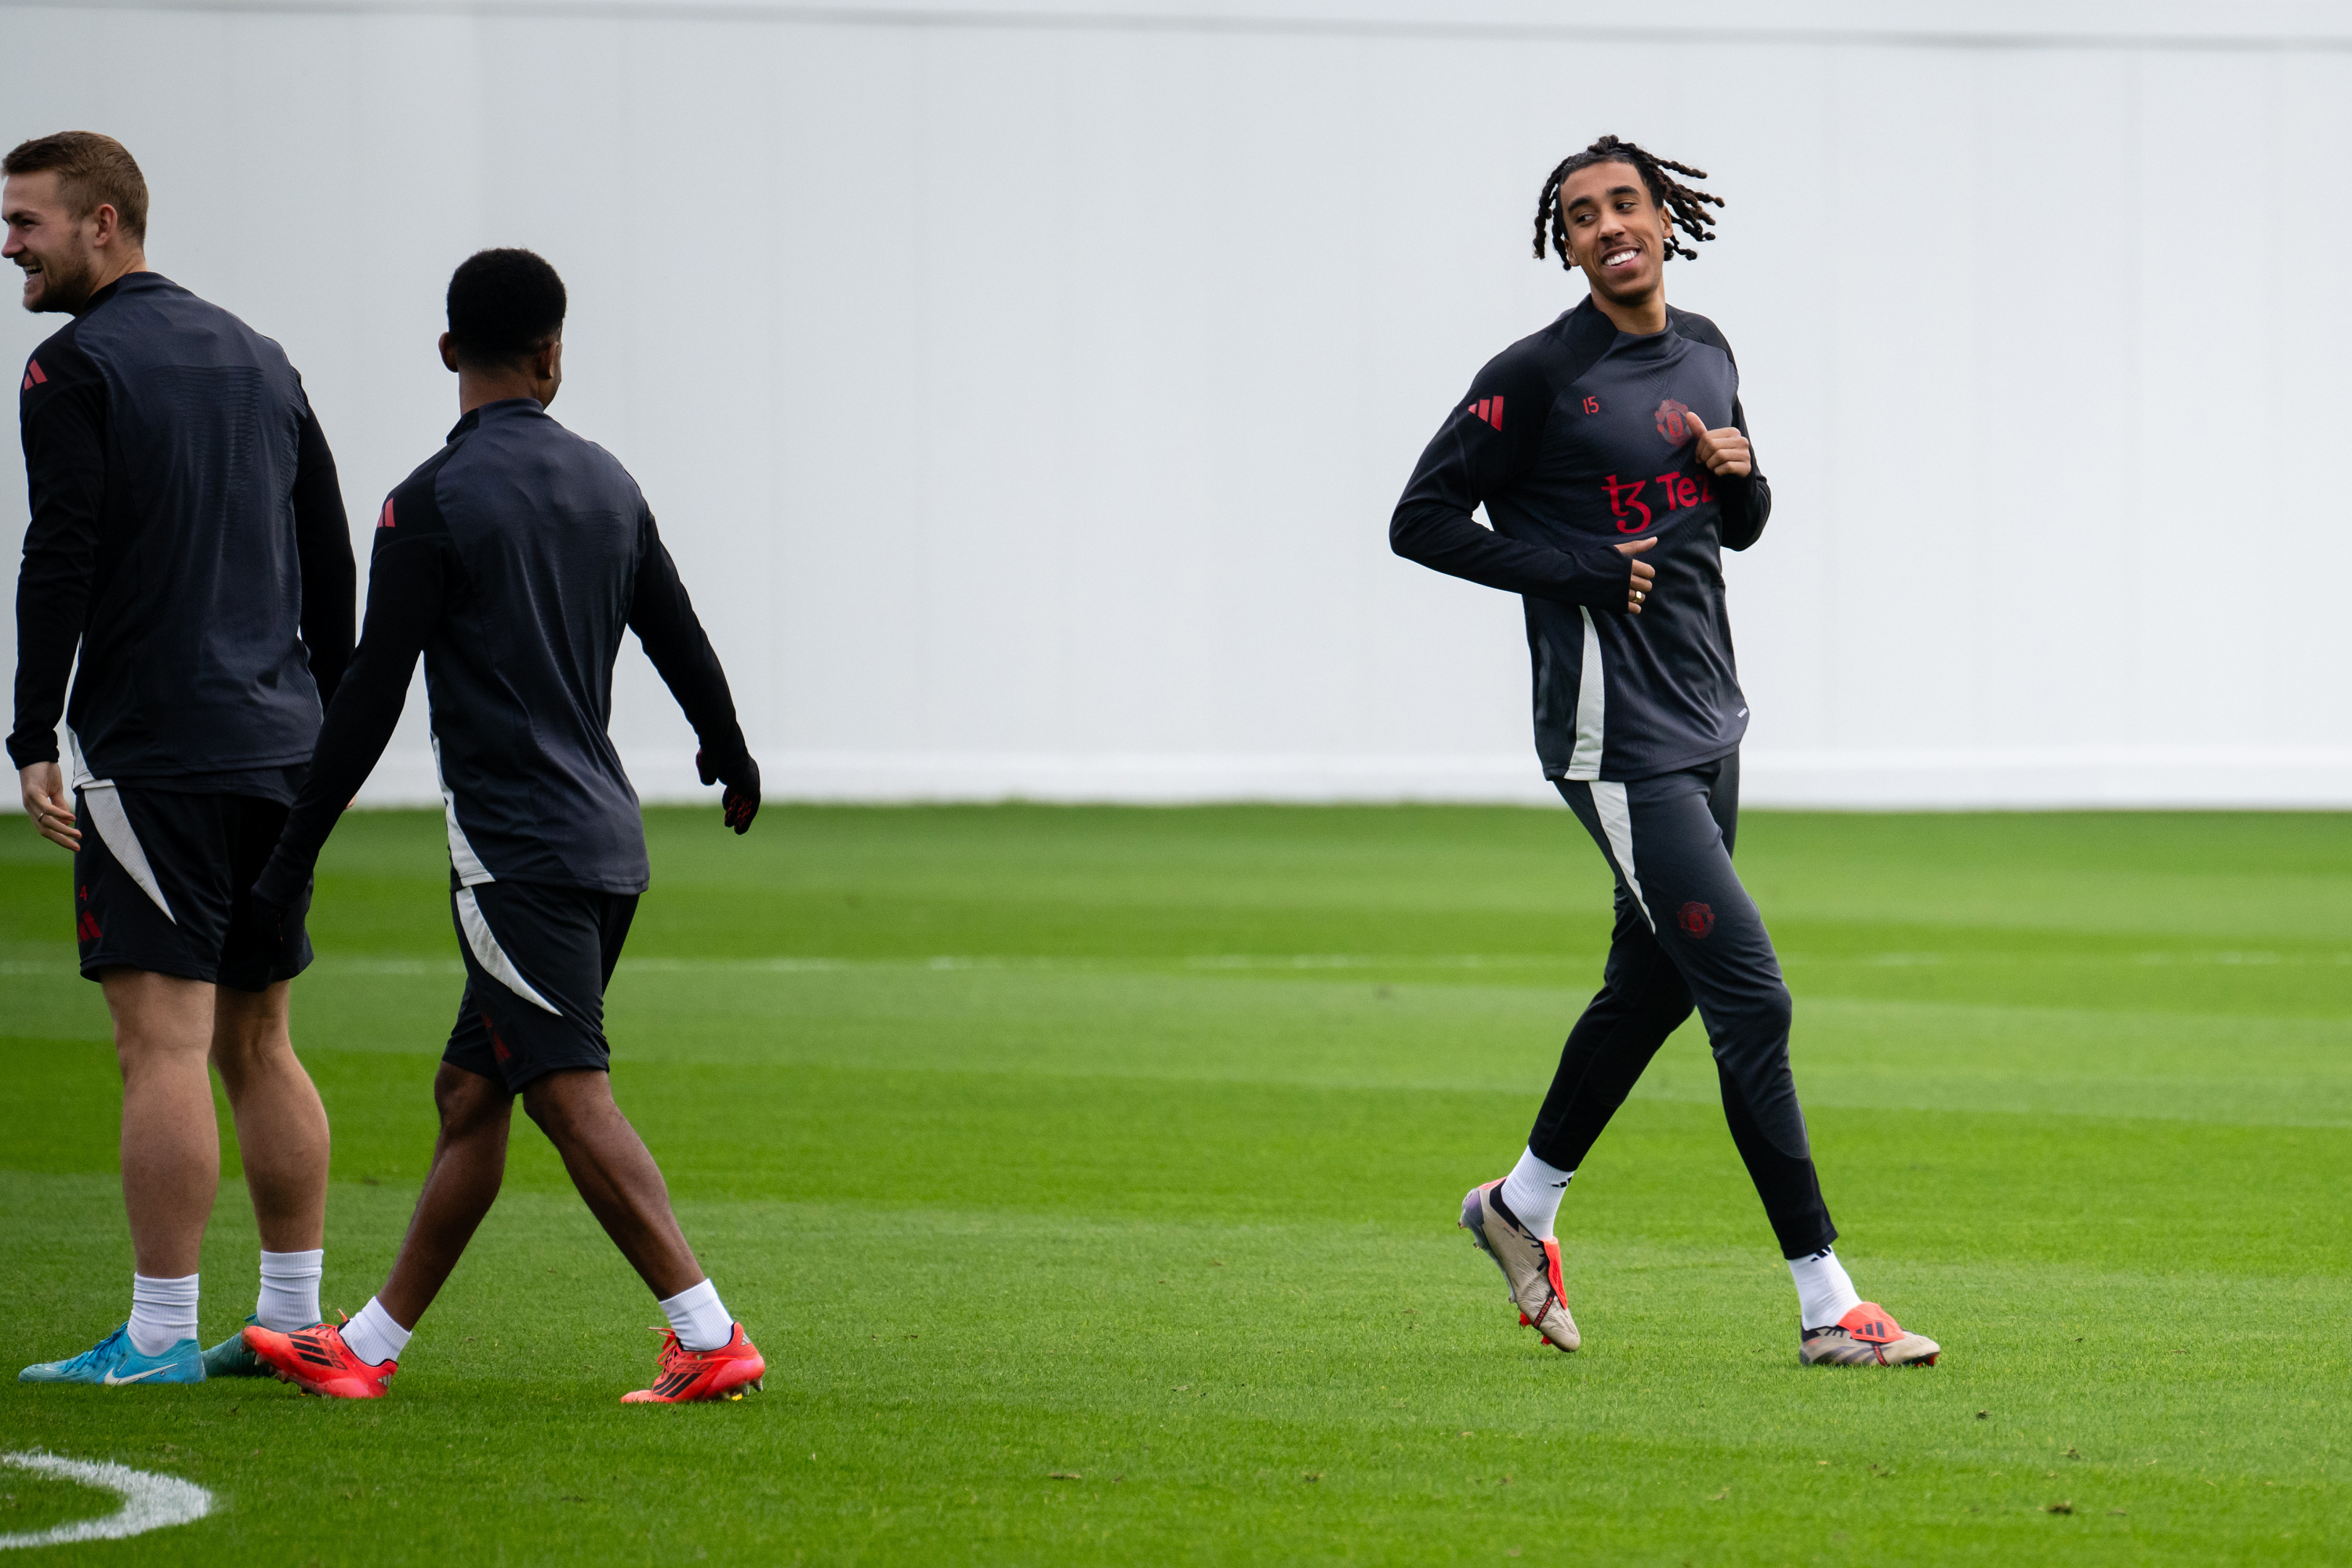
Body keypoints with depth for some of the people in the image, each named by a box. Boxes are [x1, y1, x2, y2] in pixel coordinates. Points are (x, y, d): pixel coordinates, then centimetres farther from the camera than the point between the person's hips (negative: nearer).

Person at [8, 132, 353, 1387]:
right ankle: (293, 1318, 15)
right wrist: (327, 729, 23)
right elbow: (331, 555, 19)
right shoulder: (254, 357, 16)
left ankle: (160, 1336, -11)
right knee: (257, 1044, 13)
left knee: (163, 1046, -9)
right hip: (276, 752, 8)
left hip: (155, 754, -8)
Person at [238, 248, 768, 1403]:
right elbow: (681, 640, 26)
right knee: (469, 1093, 13)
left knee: (574, 1097, -13)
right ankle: (369, 1348, 18)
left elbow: (371, 698, -9)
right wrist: (730, 758, 46)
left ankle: (710, 1337, -22)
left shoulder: (433, 502, -9)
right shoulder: (605, 484, 11)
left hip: (516, 850, -8)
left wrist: (291, 860, -2)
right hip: (608, 840, 8)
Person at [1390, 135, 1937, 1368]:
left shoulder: (1705, 354, 11)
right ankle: (1828, 1308, -11)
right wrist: (1584, 568, -16)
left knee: (1653, 983, 18)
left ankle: (1522, 1207, 40)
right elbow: (1424, 522, -10)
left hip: (1708, 721, 8)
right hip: (1616, 740, -8)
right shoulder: (1539, 376, -11)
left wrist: (1739, 472, -2)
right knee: (1751, 999, -12)